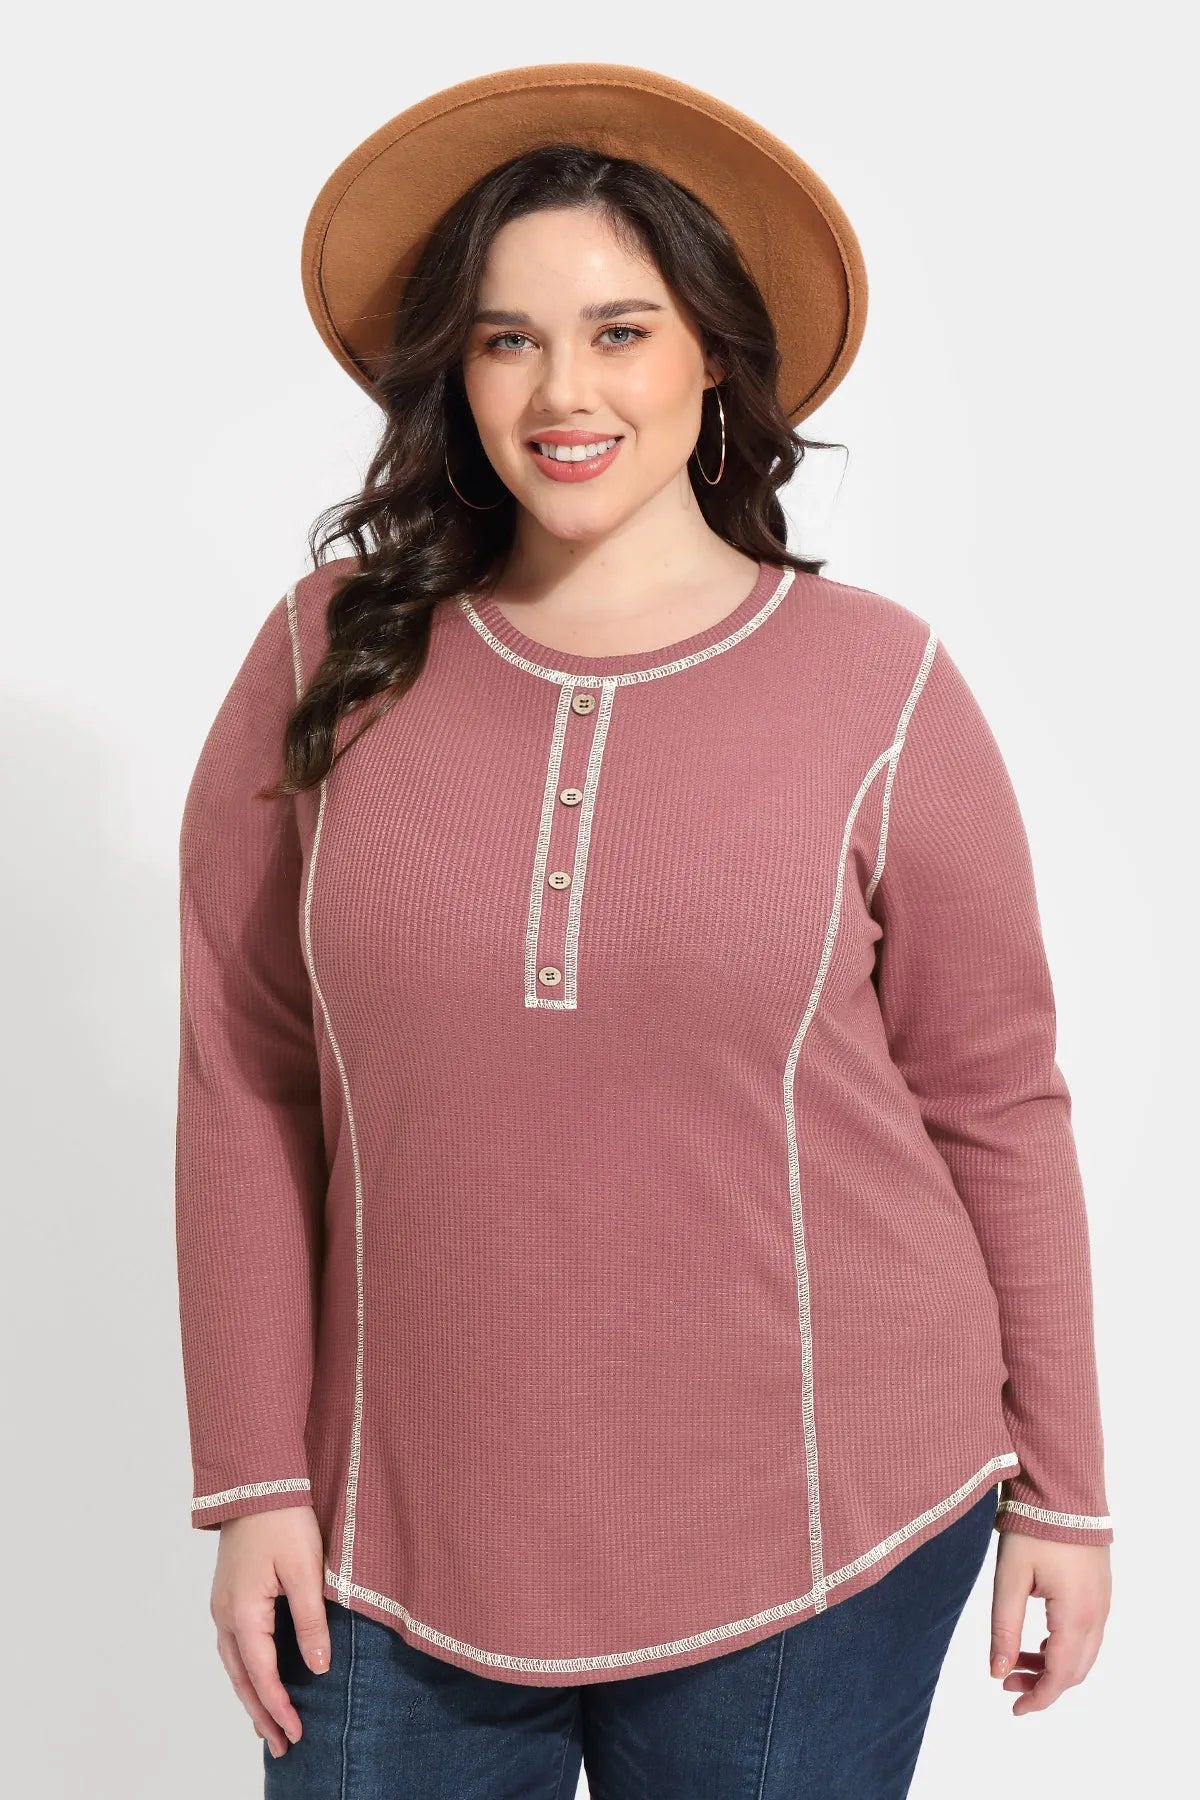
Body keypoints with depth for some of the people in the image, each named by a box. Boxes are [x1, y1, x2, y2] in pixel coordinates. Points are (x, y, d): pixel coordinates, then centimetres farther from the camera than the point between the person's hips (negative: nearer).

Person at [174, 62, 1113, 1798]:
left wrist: (1062, 1490, 4)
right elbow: (246, 1088, 0)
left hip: (811, 1546, -1)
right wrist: (255, 1478, 0)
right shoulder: (330, 660, -2)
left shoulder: (880, 688, -5)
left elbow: (996, 1106, 0)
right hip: (404, 1543, 2)